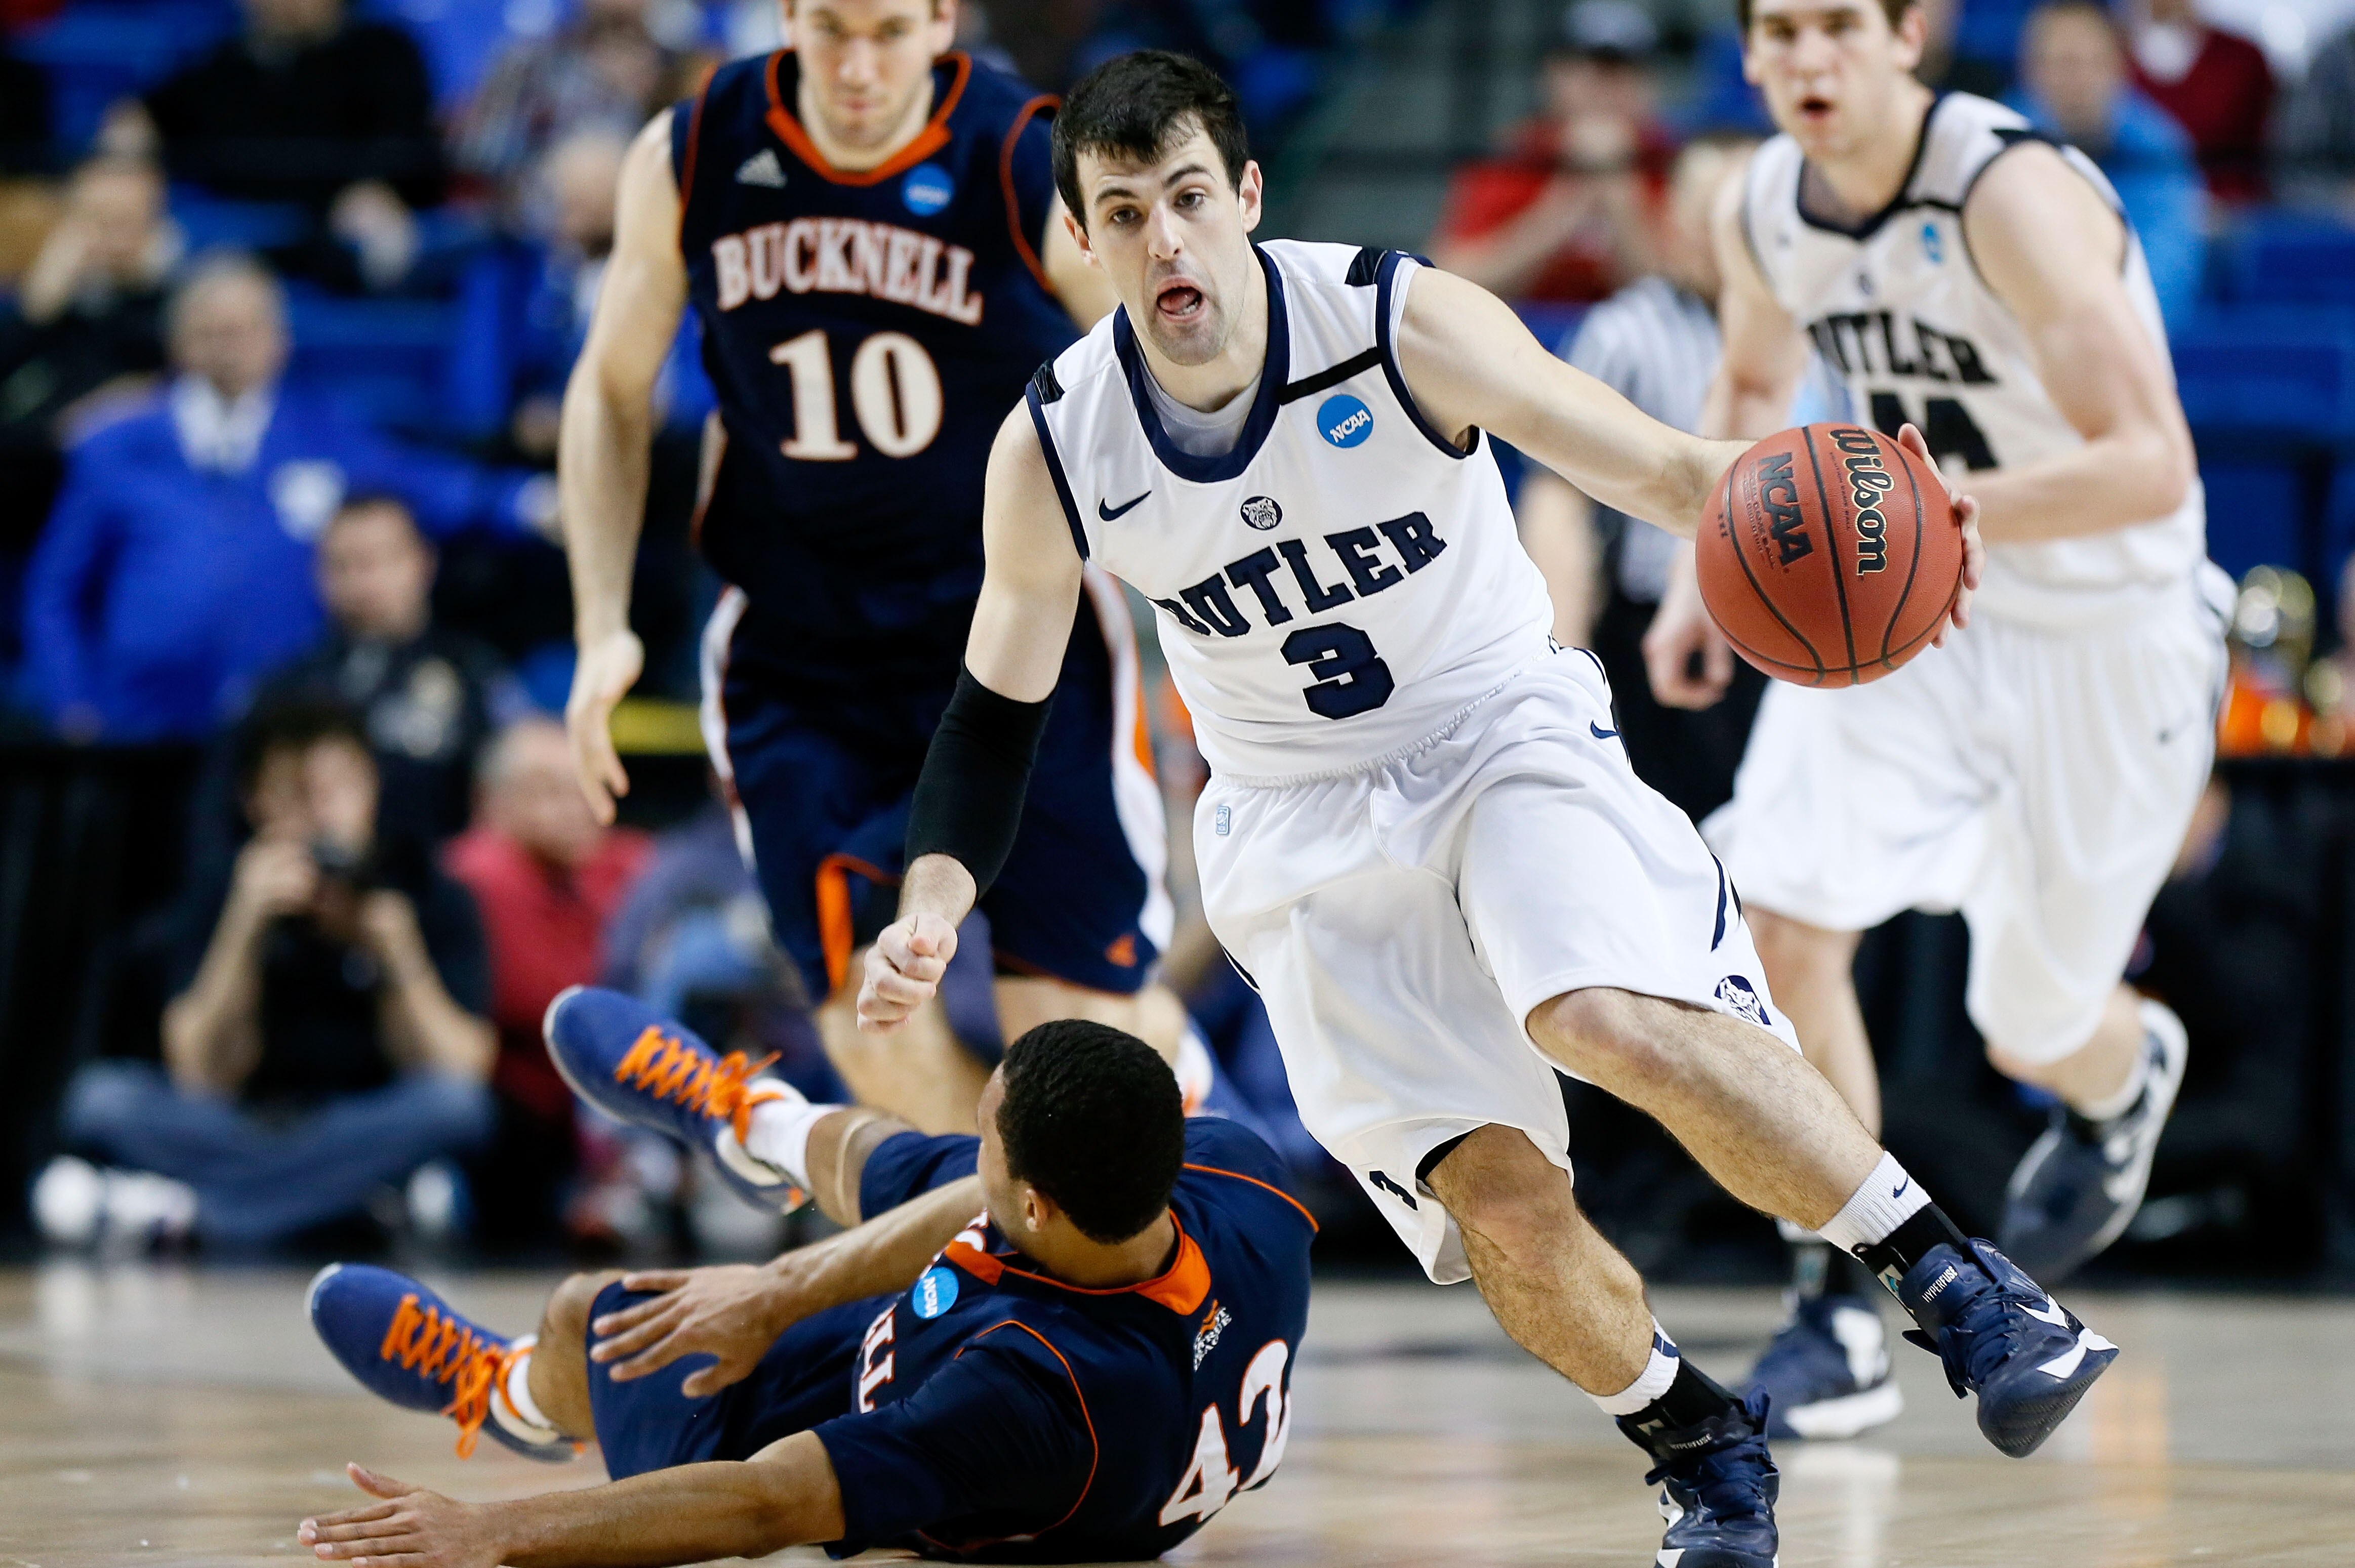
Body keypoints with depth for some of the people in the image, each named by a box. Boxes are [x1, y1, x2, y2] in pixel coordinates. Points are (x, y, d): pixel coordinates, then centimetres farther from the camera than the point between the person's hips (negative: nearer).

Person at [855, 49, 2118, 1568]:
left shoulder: (1404, 323, -19)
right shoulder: (1052, 450, -12)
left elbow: (1656, 470, -22)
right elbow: (998, 710, 2)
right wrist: (931, 906, -14)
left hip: (1507, 738, -2)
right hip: (1306, 827, 2)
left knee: (1622, 1021, -32)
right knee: (1502, 1209, -11)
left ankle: (1954, 1282, -18)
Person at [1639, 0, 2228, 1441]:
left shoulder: (2016, 196, -28)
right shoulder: (1762, 213, -7)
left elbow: (2149, 466, -34)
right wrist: (1707, 569, 7)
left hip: (2102, 639, -5)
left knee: (2037, 1030, 10)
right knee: (1783, 922, -17)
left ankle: (2129, 1072, 51)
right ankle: (1849, 1317, -6)